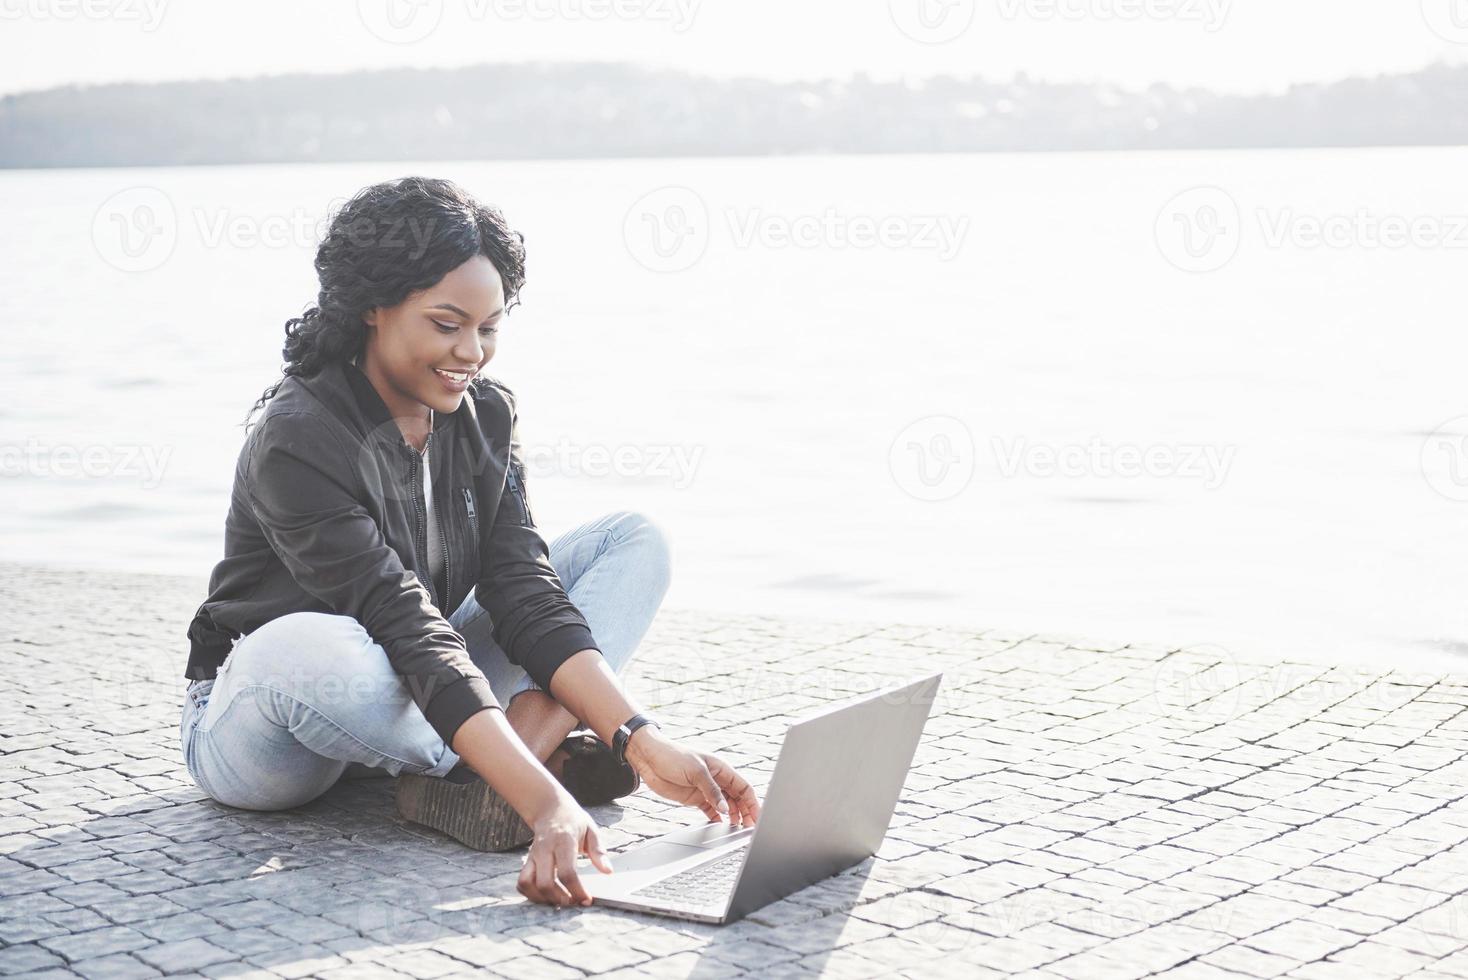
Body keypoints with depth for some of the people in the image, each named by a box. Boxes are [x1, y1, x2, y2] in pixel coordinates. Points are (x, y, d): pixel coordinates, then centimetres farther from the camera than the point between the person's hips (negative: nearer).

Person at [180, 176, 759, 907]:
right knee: (308, 649, -45)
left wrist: (643, 742, -26)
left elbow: (523, 595, -12)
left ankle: (530, 731, -27)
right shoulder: (296, 443, -26)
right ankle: (547, 756, -22)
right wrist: (545, 803, -44)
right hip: (258, 725, -6)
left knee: (635, 542, -3)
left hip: (412, 703, 7)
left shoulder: (485, 416, -4)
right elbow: (407, 629, -35)